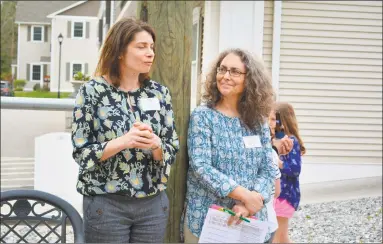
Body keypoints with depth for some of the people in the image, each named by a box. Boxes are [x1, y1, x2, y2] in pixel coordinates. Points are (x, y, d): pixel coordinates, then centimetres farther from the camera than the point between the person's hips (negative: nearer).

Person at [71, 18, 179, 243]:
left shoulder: (159, 93, 3)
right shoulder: (93, 91, -7)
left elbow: (172, 150, 3)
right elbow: (81, 152, -9)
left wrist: (155, 144, -19)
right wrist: (124, 142, -23)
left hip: (153, 203, 3)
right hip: (106, 203, -3)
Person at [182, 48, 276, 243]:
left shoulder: (258, 121, 5)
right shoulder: (202, 116, -5)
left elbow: (268, 170, 2)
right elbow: (201, 167, -15)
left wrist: (252, 202, -16)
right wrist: (246, 195, -20)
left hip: (250, 221, 3)